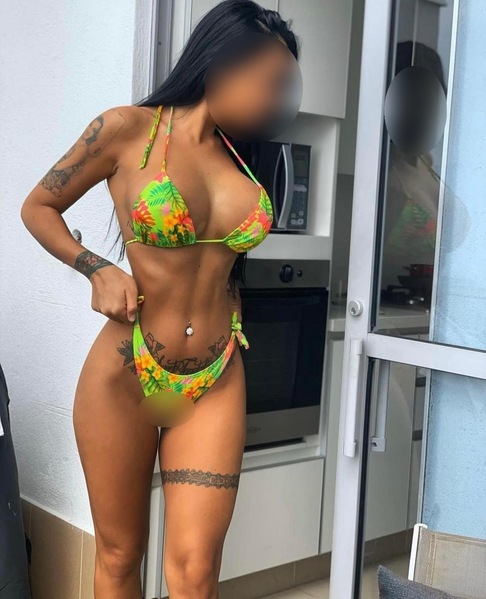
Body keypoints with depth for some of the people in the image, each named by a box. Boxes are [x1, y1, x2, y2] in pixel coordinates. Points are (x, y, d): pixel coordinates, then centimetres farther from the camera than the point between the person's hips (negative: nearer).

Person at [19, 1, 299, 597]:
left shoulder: (240, 154, 9)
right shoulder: (127, 129, -5)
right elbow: (38, 208, 6)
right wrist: (97, 270, -9)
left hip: (216, 387, 3)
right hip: (123, 376, -3)